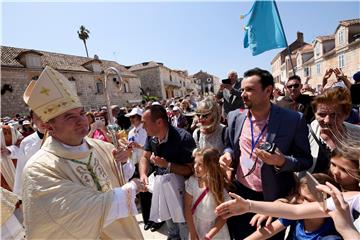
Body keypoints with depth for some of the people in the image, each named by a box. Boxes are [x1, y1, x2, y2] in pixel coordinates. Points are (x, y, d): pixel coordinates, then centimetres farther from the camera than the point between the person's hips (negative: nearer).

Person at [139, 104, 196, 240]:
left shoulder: (183, 137, -24)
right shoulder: (151, 136, -3)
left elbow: (191, 169, -20)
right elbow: (145, 157, 6)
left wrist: (167, 165, -28)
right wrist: (143, 175, -13)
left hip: (177, 184, -6)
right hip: (159, 182, 7)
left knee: (185, 228, 8)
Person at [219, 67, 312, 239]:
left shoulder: (293, 120, -16)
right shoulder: (235, 117, -5)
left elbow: (306, 160, -9)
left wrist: (282, 161, -28)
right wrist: (228, 154, -13)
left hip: (272, 197, -2)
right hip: (239, 191, 3)